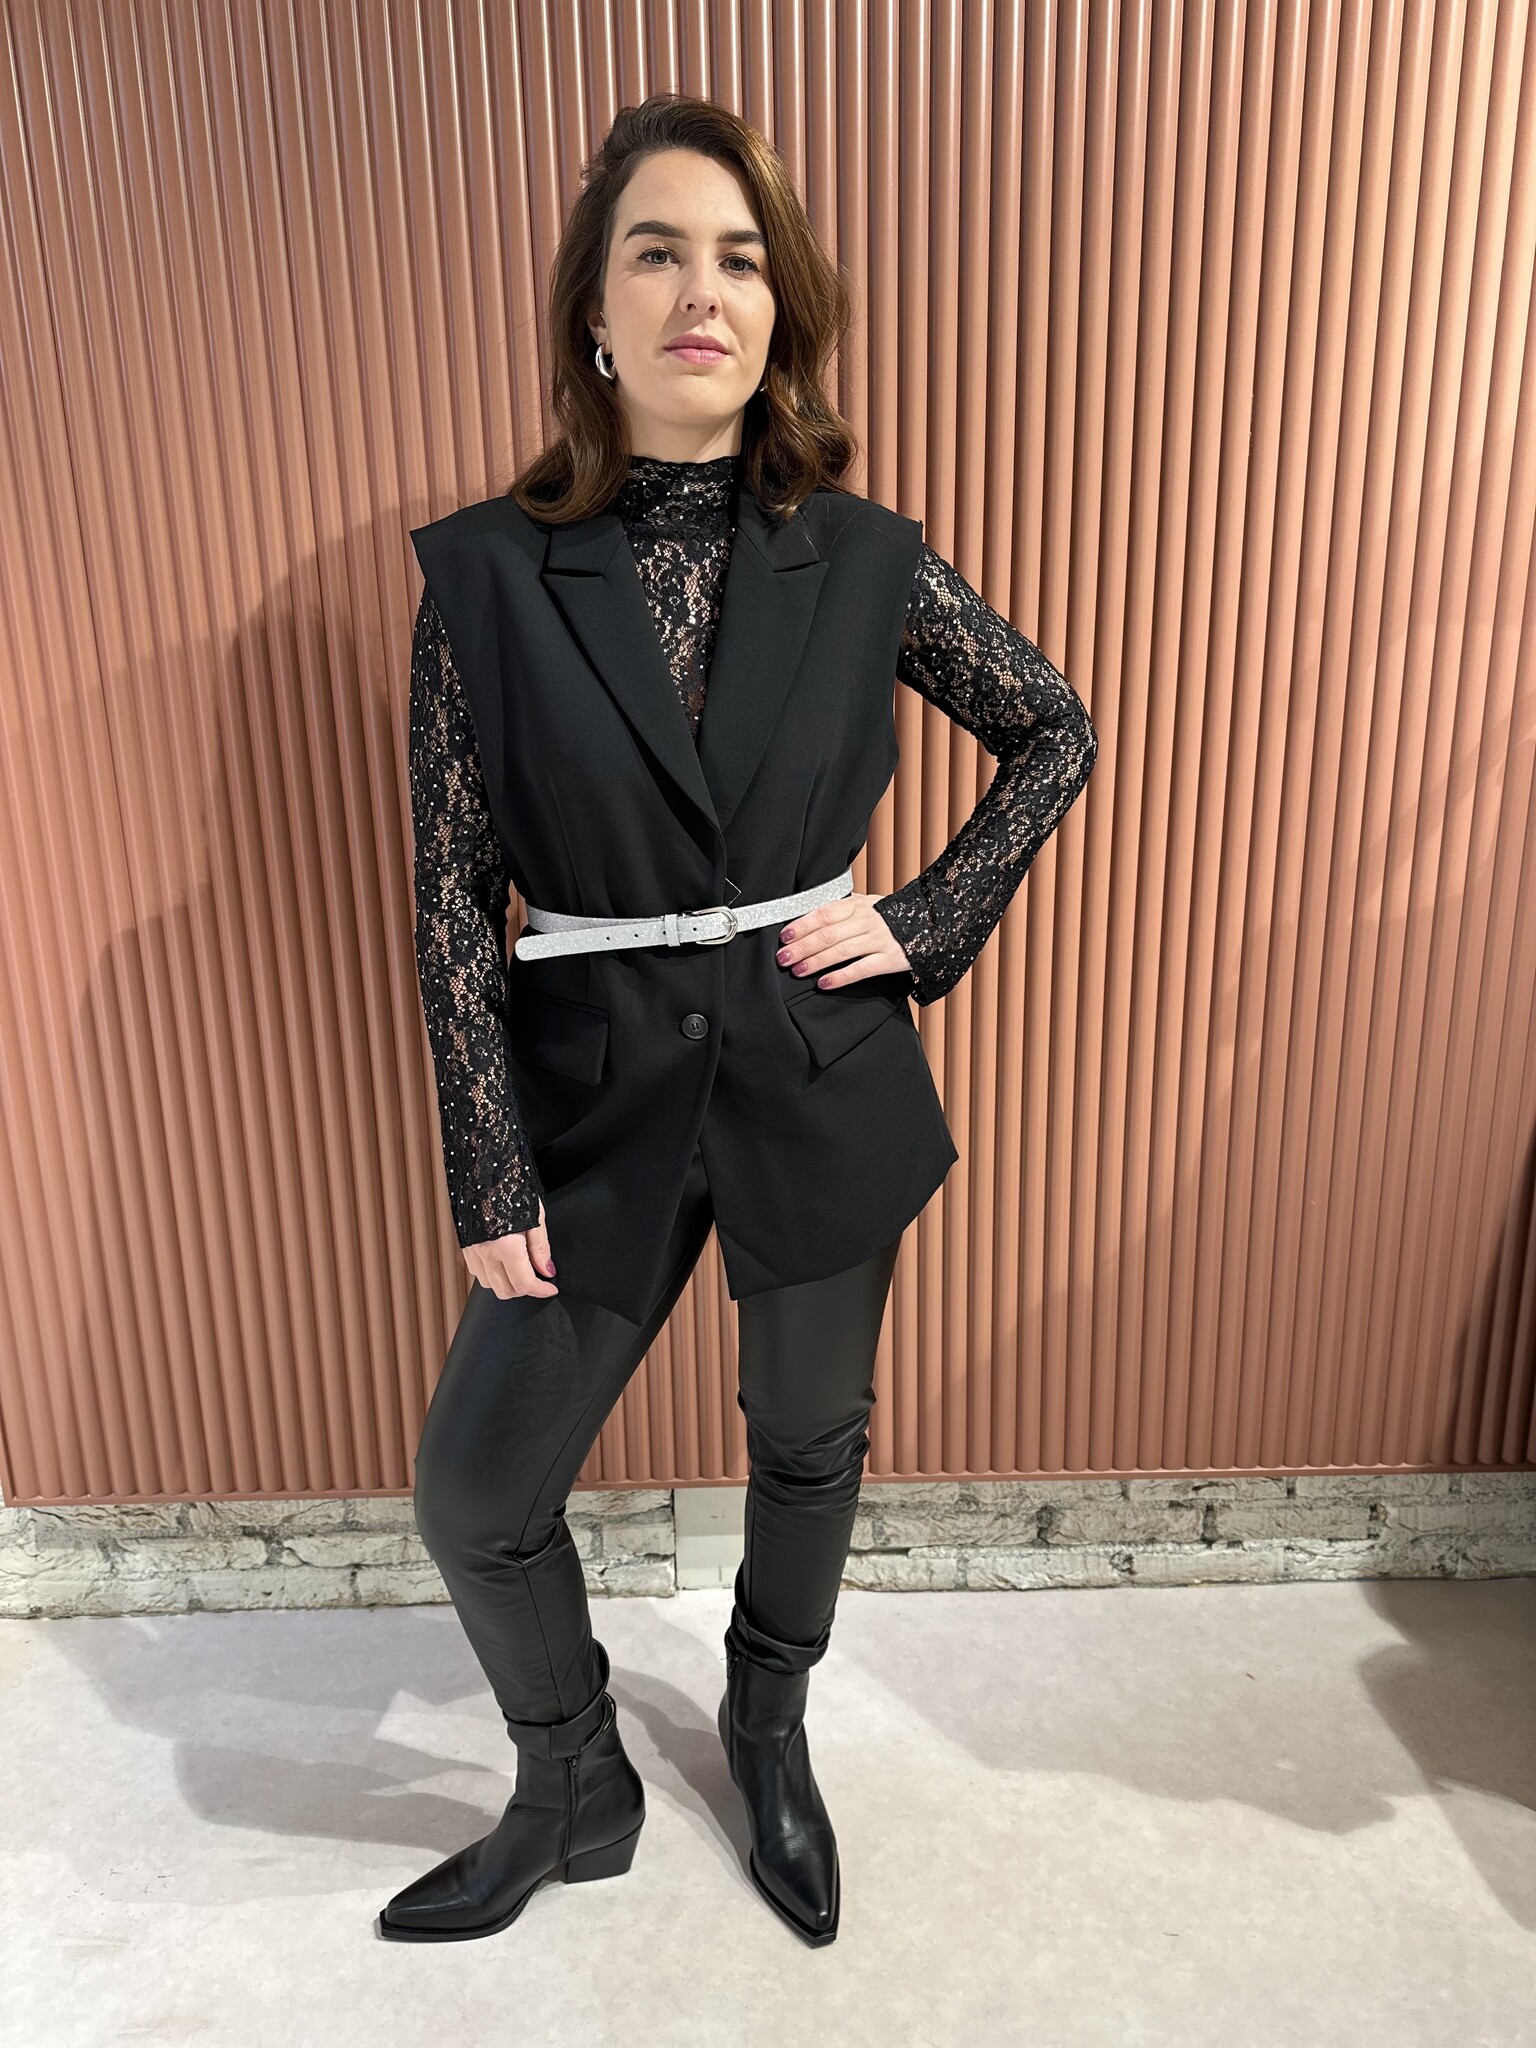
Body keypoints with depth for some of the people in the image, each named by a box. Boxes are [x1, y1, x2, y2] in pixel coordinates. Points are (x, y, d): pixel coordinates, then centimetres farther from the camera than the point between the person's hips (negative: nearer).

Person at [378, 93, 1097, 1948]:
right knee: (474, 1492, 8)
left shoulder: (864, 561, -3)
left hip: (821, 1084, 1)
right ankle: (575, 1794, 39)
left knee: (810, 1444, 19)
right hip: (598, 1095, 0)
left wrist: (925, 920, -2)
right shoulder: (486, 570, -5)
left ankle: (769, 1736, 50)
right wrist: (491, 1179, -7)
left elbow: (1058, 734, 10)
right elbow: (454, 898, -5)